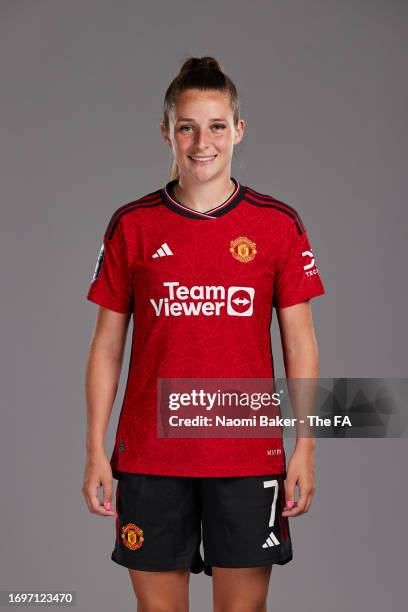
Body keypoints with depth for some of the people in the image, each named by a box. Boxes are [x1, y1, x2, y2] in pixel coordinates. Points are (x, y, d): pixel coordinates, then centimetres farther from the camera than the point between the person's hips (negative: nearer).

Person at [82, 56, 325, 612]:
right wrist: (96, 450, 1)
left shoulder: (279, 225, 1)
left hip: (249, 456, 0)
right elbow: (107, 345, 5)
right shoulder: (131, 226, 3)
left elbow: (300, 343, 3)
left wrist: (305, 447, -2)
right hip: (149, 456, 1)